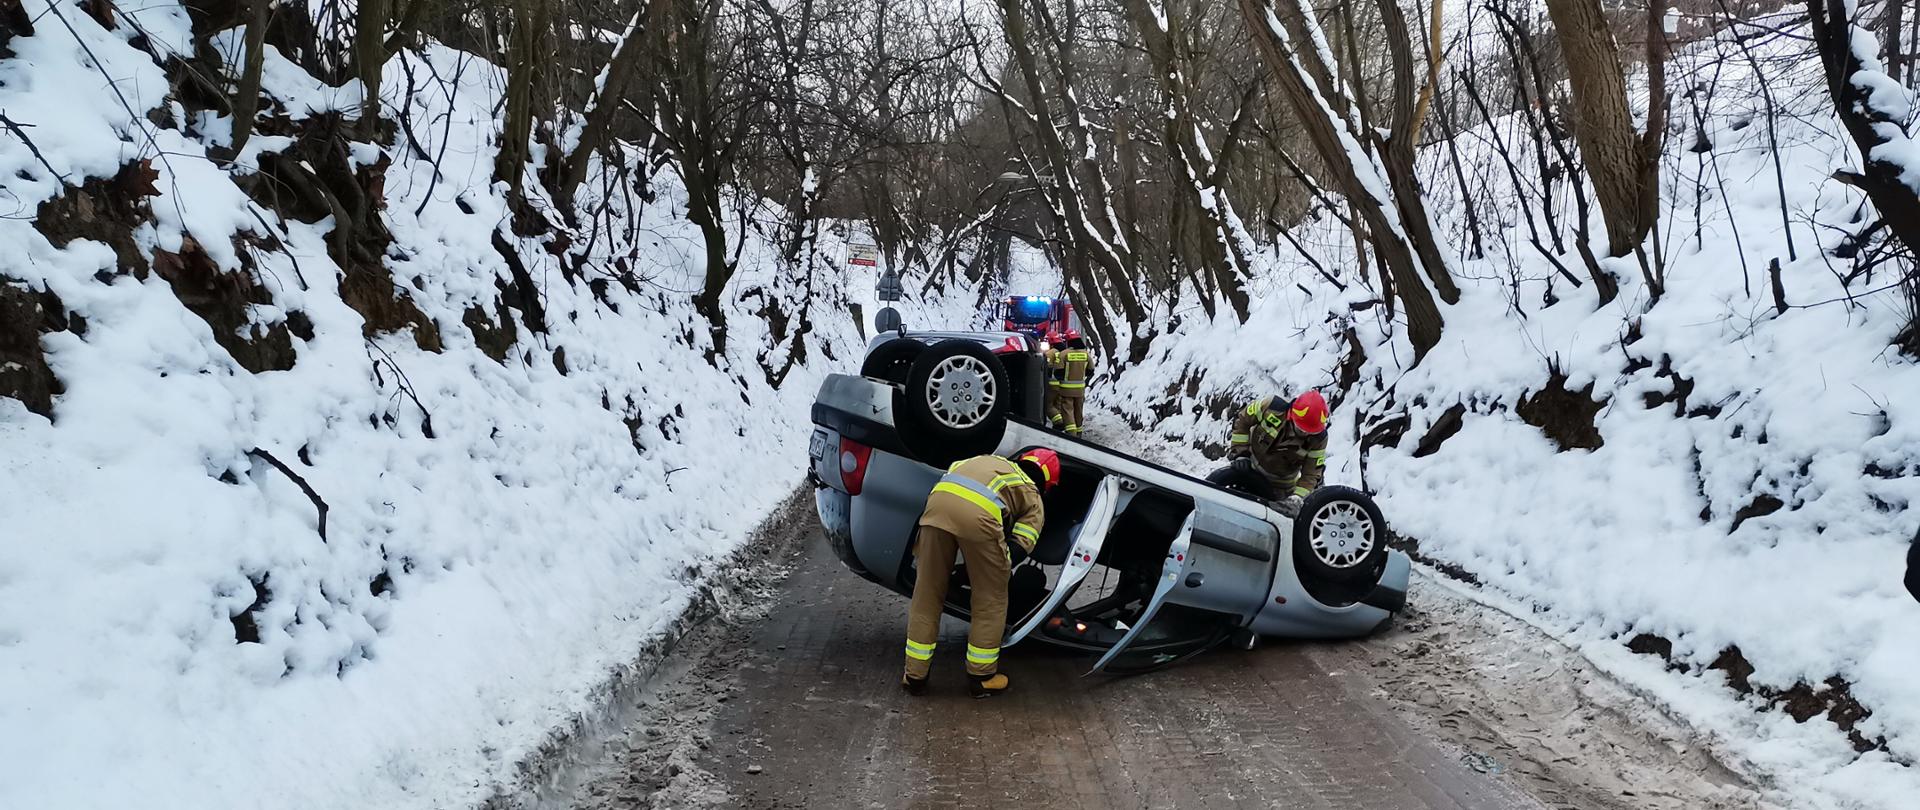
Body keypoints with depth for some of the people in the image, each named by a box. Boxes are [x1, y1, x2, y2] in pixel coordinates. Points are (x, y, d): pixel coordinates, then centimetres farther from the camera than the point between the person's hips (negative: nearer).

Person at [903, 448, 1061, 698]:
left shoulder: (987, 460, 42)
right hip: (979, 514, -4)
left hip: (938, 499, 4)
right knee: (991, 599, 18)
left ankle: (915, 676, 26)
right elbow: (1020, 547, 12)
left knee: (927, 593, 17)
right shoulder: (1033, 499, 27)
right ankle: (981, 677, 26)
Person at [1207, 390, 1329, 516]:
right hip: (1250, 466, 1)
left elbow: (1311, 474, -16)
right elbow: (1242, 420, -8)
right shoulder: (1272, 407, -25)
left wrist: (1297, 497, -32)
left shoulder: (1318, 439, -21)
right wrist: (1239, 452, -12)